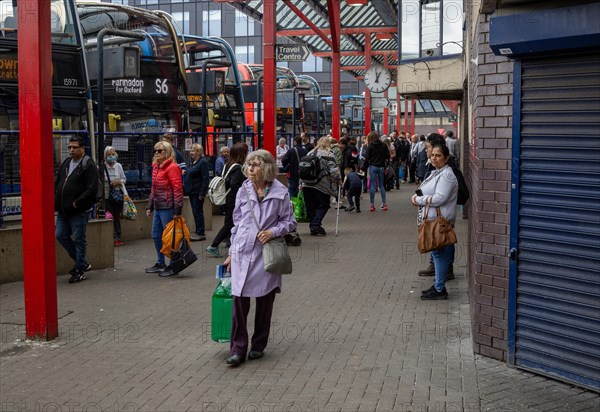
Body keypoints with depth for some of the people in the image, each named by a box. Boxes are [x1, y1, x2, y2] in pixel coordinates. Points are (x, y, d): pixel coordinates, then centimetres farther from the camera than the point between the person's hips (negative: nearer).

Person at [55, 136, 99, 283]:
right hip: (63, 211, 8)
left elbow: (92, 189, -18)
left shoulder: (89, 165, -10)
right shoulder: (65, 164, 14)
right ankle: (82, 263, 23)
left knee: (79, 240, 0)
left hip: (79, 211, -8)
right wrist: (56, 202, 8)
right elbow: (57, 184, 21)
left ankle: (80, 269, 13)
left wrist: (77, 203, -20)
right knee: (61, 235, 10)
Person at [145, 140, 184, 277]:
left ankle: (173, 266, 8)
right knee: (156, 235, 15)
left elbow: (178, 189, -16)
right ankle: (160, 263, 28)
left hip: (167, 207, -9)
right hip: (158, 207, 9)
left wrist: (177, 210, -20)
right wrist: (150, 207, 19)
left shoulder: (172, 167, -12)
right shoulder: (156, 167, 15)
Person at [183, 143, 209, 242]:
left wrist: (202, 193, -22)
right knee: (195, 212, 13)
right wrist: (185, 173, 7)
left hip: (198, 192, -9)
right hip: (192, 192, 9)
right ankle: (198, 231, 21)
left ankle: (200, 233, 2)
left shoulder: (203, 162, -14)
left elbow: (205, 179, -19)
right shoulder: (193, 162, 15)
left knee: (198, 211, -4)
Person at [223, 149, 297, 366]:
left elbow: (290, 222, 4)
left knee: (264, 302, 8)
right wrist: (231, 252, 14)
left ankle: (258, 345, 23)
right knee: (239, 300, -5)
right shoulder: (243, 191, 5)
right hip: (243, 253, 2)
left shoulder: (280, 192, -3)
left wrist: (273, 231, -15)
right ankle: (238, 348, 2)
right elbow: (236, 223, 13)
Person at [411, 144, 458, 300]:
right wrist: (418, 198, 4)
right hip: (431, 219, 10)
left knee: (439, 253, -5)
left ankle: (440, 290, 1)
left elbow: (439, 198, -24)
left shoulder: (447, 175, -16)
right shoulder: (436, 172, 16)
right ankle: (438, 285, 24)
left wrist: (418, 200, -14)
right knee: (437, 253, 15)